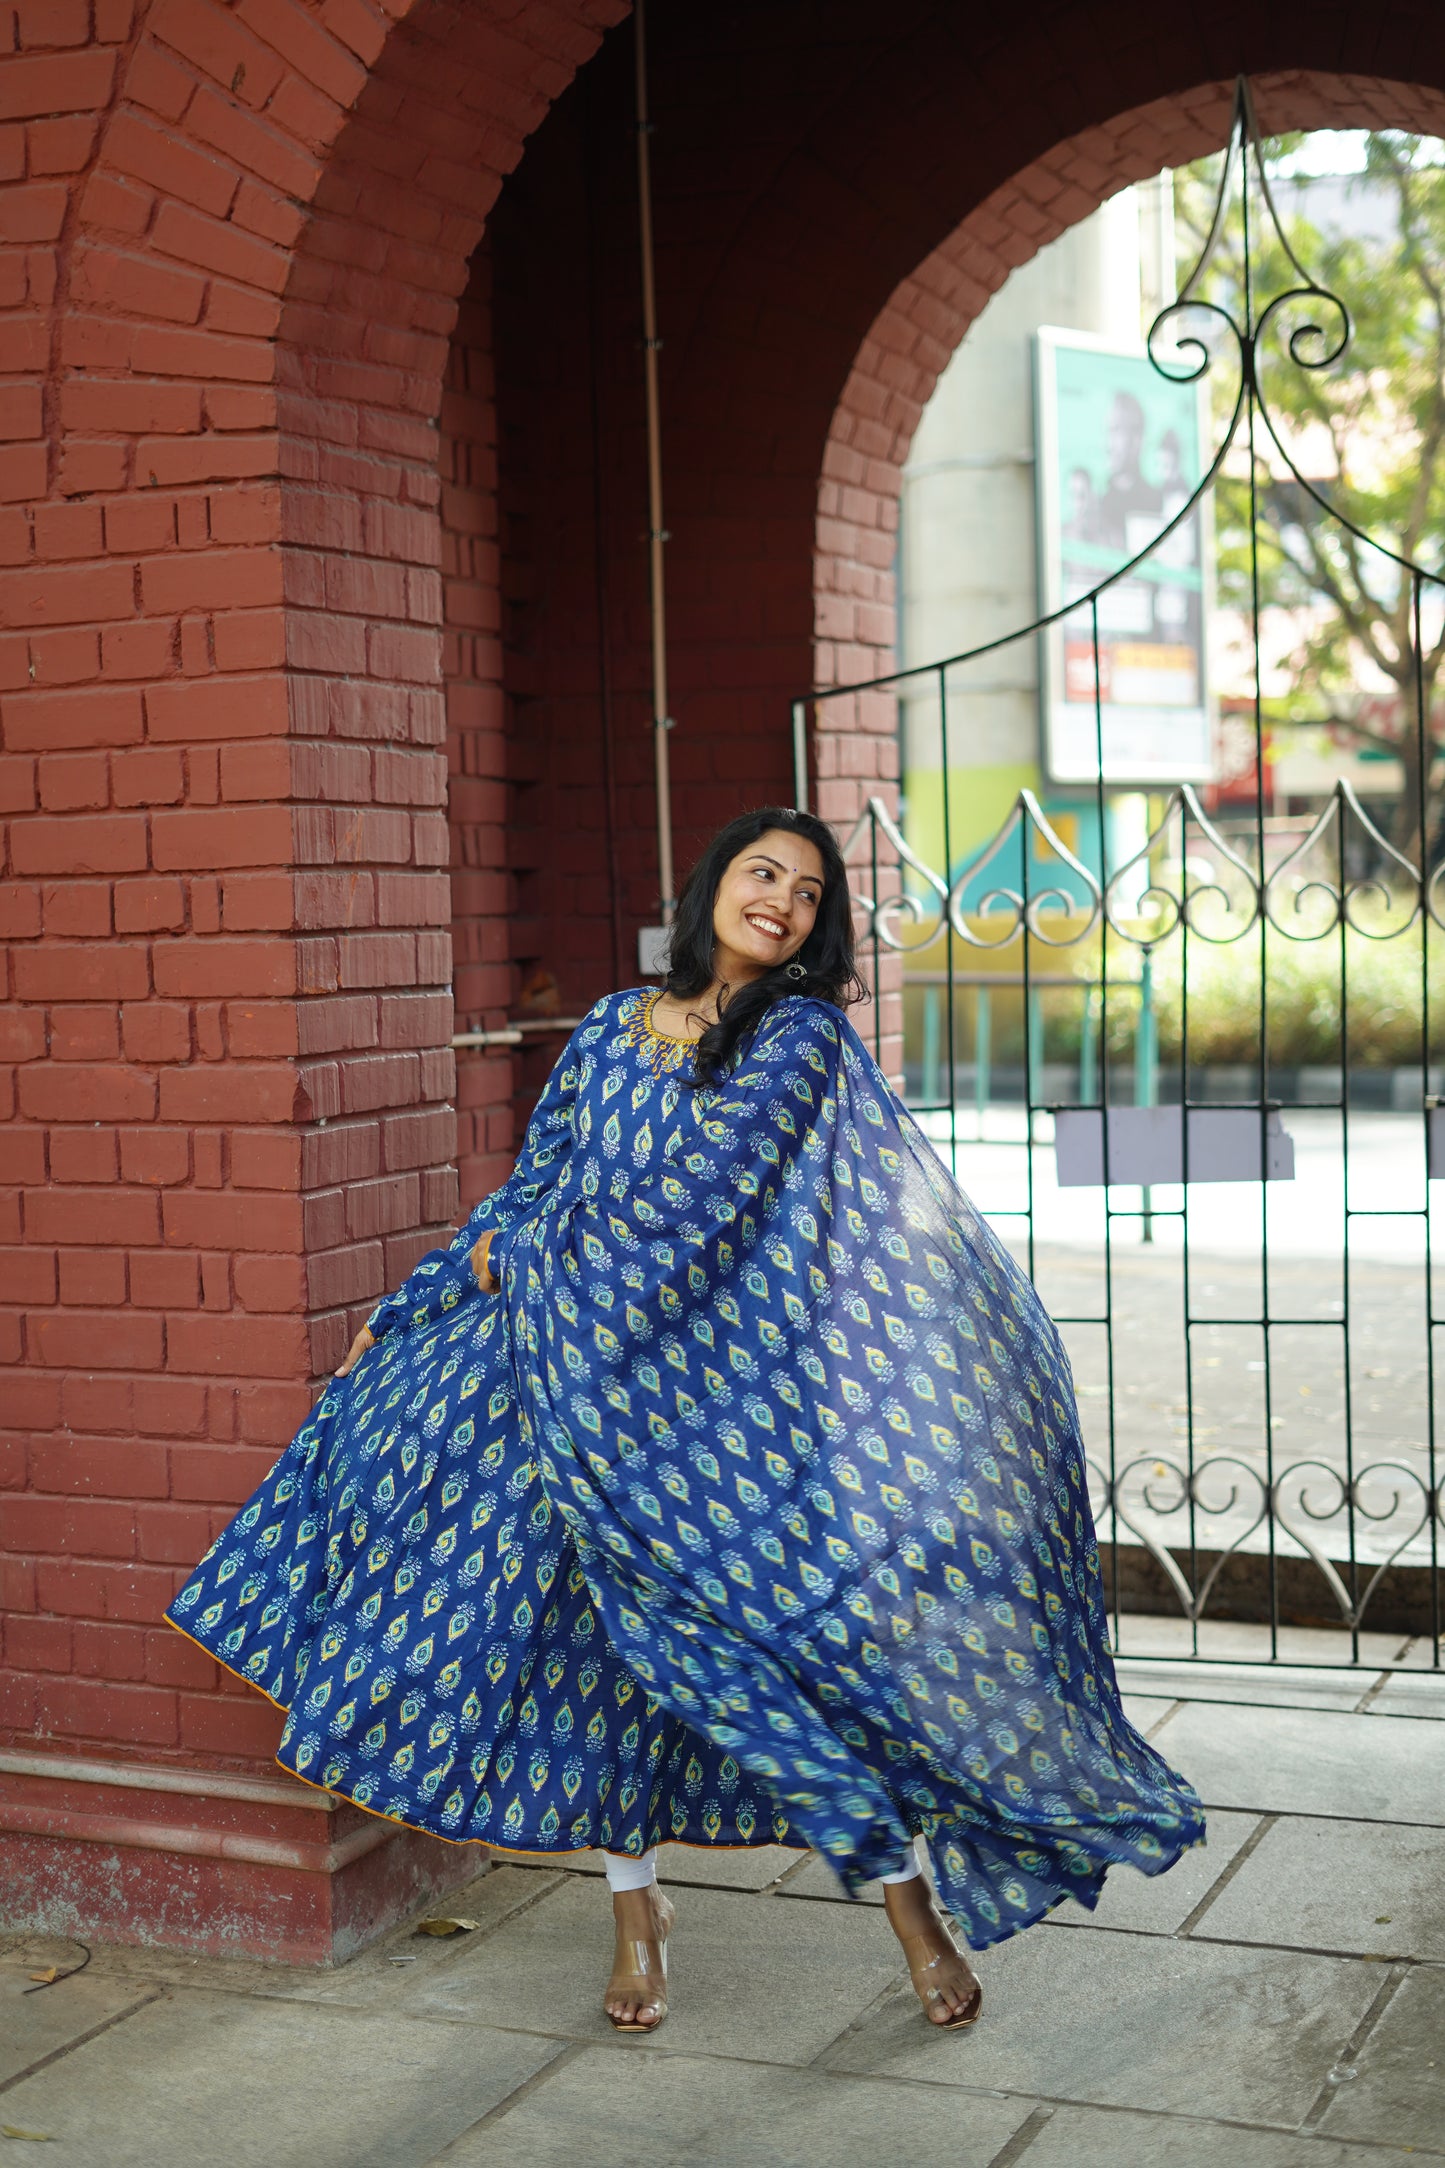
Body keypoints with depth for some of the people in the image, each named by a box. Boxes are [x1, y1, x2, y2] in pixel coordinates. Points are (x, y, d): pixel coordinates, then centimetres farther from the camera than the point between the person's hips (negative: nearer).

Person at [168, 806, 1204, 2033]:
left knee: (802, 1628, -4)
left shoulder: (802, 1036, -3)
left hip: (737, 1386, -4)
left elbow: (696, 1195, -13)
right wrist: (399, 1319, 17)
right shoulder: (611, 1032, 11)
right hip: (599, 1385, 4)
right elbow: (531, 1192, 16)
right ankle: (637, 1908, 24)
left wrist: (529, 1257, -5)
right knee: (612, 1643, 6)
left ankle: (908, 1896, 13)